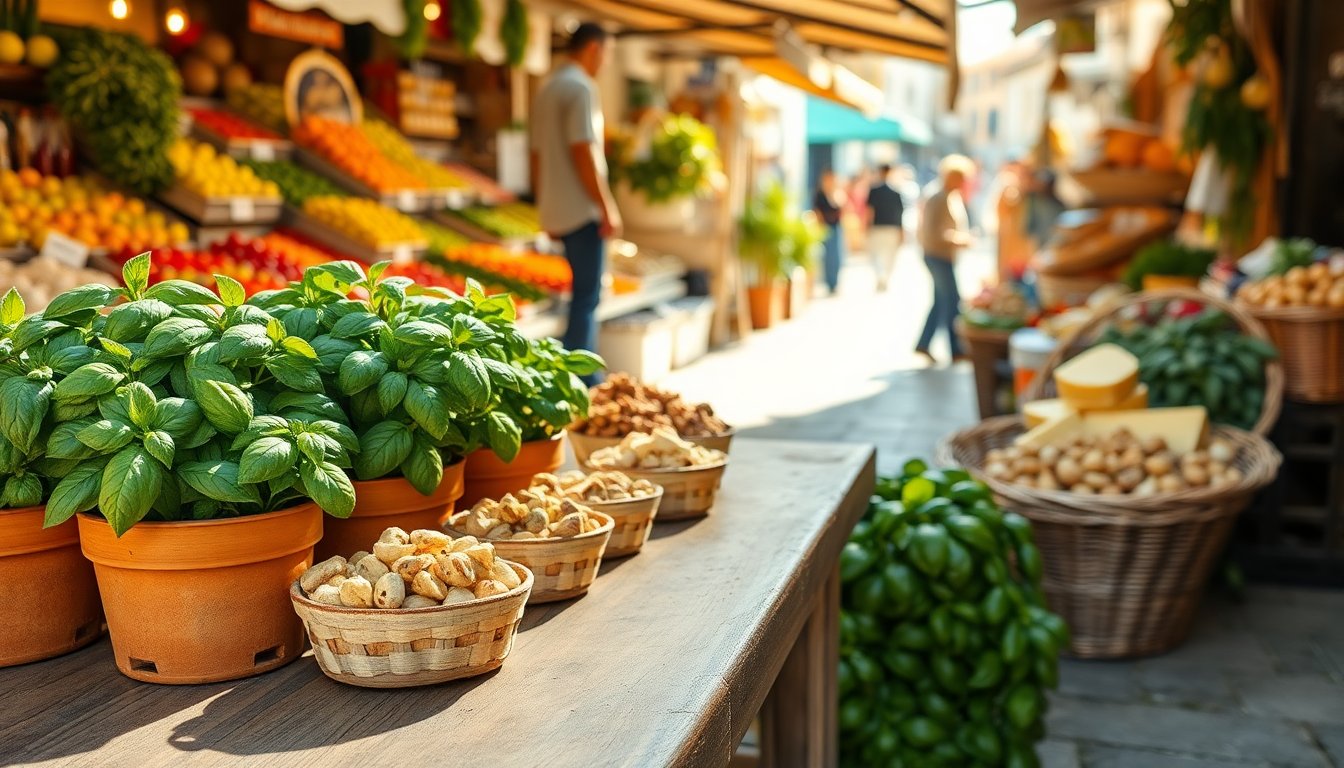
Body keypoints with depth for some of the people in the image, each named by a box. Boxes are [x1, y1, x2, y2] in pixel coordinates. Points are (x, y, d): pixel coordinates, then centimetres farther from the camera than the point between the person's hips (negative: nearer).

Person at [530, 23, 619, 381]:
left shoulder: (546, 89, 17)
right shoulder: (580, 87, -11)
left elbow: (537, 155, 19)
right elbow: (583, 152, -19)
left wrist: (547, 211, 21)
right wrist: (608, 208, -16)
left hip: (556, 212, 9)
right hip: (582, 210, -9)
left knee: (587, 293, 15)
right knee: (587, 296, -5)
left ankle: (588, 377, 19)